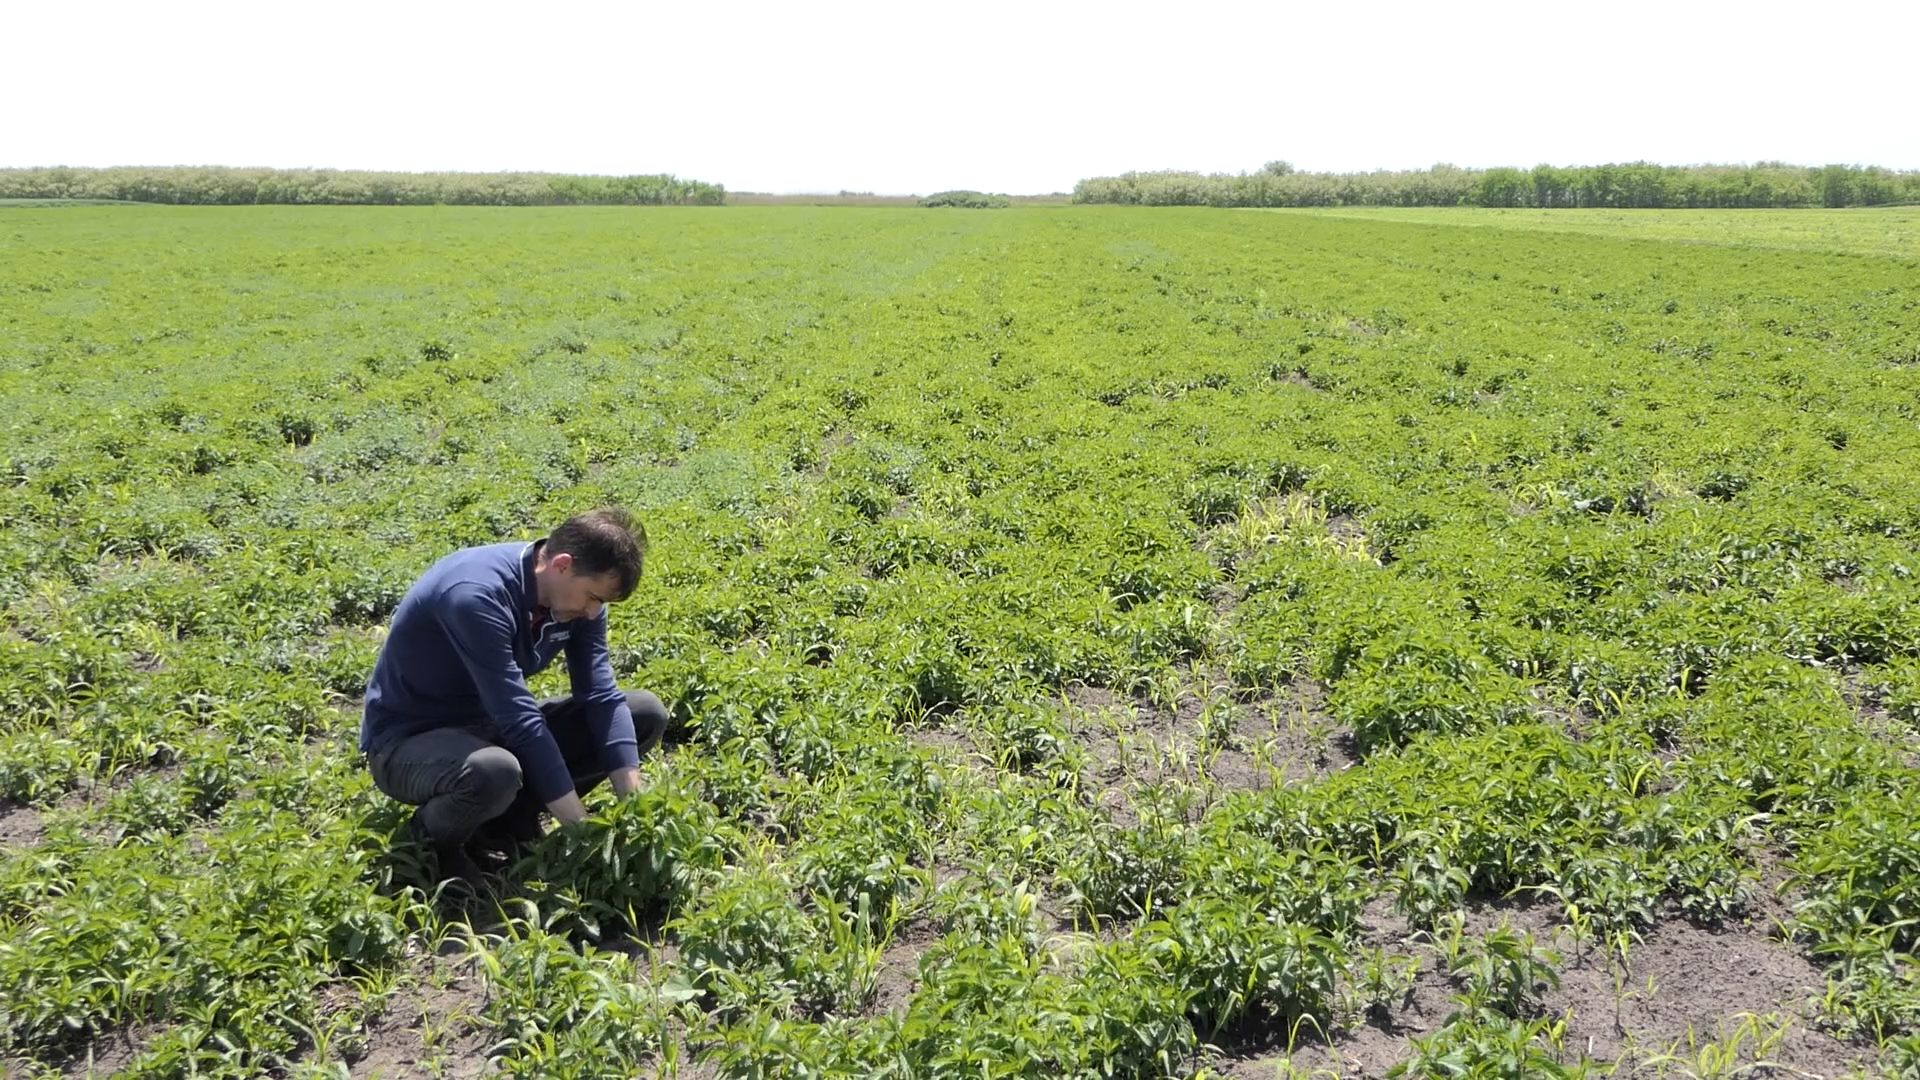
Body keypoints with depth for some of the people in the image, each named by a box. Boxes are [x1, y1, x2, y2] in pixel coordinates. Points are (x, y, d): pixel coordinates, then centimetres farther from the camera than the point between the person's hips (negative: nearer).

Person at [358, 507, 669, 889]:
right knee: (495, 772, -42)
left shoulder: (576, 591, -9)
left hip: (490, 726, 7)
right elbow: (521, 720, -33)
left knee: (647, 713, -4)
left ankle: (510, 822, 3)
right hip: (409, 740, -7)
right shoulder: (477, 595, -32)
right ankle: (431, 837, -6)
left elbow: (602, 696, -11)